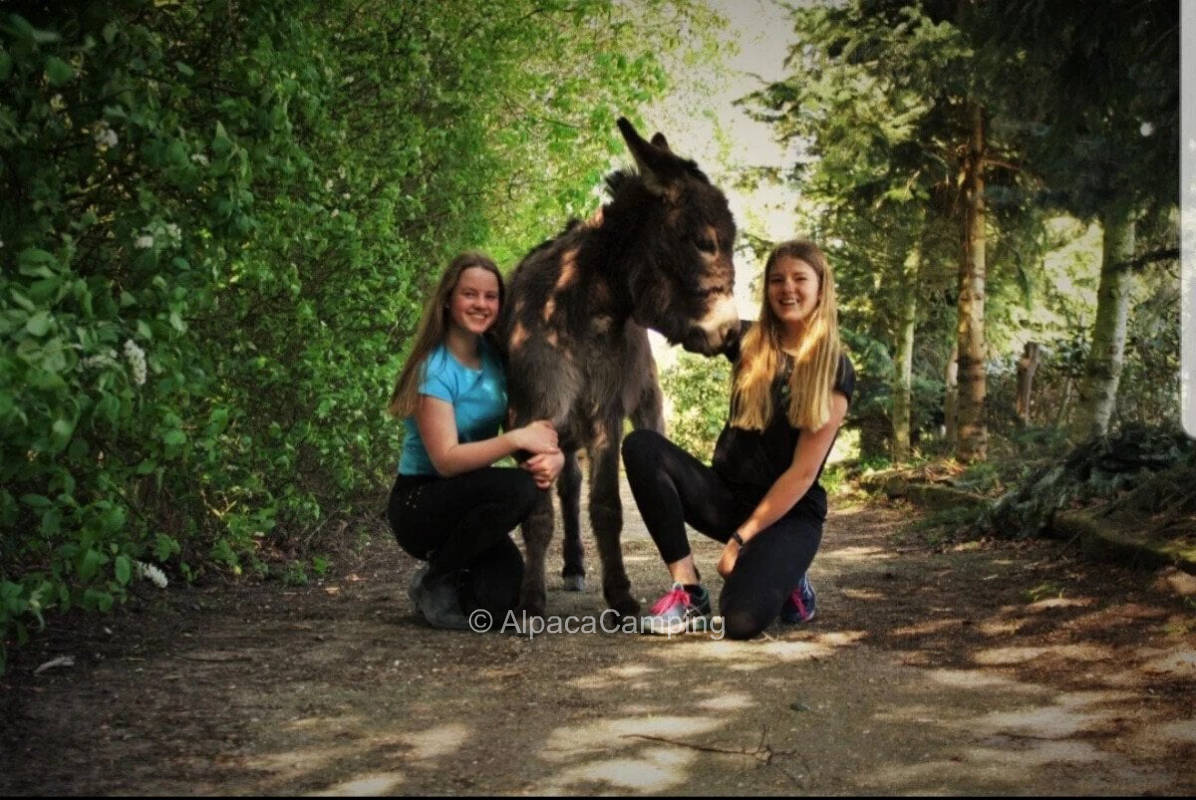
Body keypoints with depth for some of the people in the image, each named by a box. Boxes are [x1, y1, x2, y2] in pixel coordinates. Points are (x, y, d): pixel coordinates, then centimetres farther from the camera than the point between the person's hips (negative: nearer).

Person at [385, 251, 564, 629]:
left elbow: (542, 428, 2)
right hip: (419, 504, -5)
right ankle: (435, 581, -10)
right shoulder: (435, 369, -16)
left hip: (466, 502, 5)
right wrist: (518, 439, -32)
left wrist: (554, 455, -21)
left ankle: (453, 583, 15)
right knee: (517, 488, -32)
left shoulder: (496, 358, 2)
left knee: (501, 597, -21)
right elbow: (445, 459, -24)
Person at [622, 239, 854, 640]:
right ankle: (688, 591, -17)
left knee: (741, 619, -31)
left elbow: (803, 471, -13)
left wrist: (741, 539, -16)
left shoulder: (835, 371, -8)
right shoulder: (749, 342, 4)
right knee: (641, 447, -22)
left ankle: (783, 579, 7)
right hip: (728, 495, 4)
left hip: (789, 513, -4)